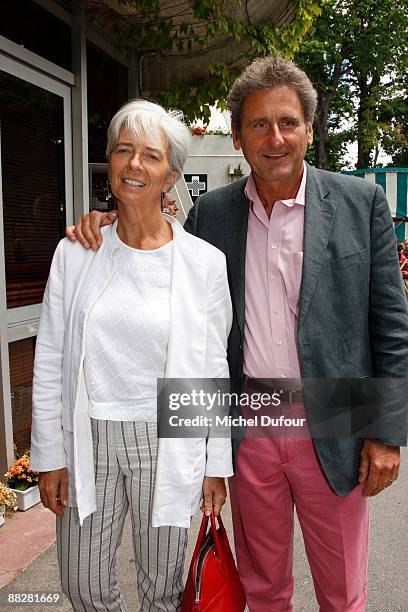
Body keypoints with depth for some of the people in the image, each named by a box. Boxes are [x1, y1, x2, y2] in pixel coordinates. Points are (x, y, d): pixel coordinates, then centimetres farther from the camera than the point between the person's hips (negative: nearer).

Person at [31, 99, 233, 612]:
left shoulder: (205, 262, -6)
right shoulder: (75, 252, -2)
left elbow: (214, 372, -1)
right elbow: (49, 362, 2)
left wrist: (216, 466, 1)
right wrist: (49, 455, 2)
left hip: (166, 443, -1)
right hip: (87, 439, 2)